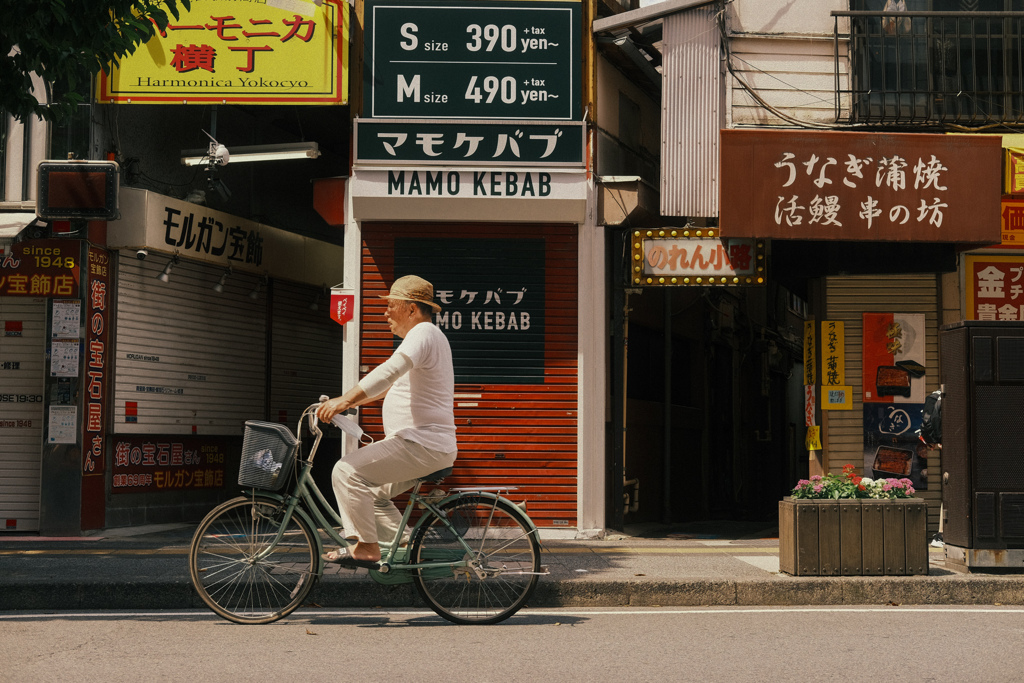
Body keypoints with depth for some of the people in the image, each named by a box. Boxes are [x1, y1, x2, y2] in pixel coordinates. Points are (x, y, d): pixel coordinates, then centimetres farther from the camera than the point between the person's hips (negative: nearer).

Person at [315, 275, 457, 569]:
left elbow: (388, 372, -31)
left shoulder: (423, 334, -14)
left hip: (421, 445, -11)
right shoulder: (426, 335, 21)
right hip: (431, 445, 11)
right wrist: (349, 401, 21)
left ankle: (366, 547, -11)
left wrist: (344, 401, -35)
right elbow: (390, 384, 28)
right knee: (371, 491, 20)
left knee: (347, 472, -16)